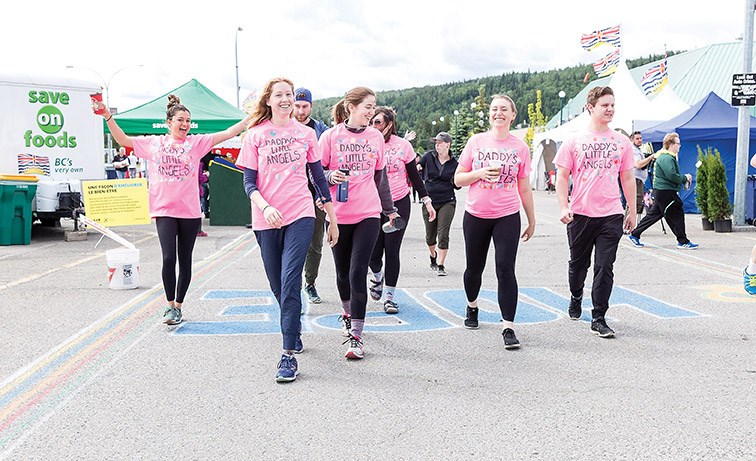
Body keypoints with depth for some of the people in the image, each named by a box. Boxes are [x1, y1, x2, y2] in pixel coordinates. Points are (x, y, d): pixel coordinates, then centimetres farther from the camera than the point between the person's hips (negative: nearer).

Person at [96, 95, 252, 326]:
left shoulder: (196, 142, 4)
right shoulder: (153, 143, 8)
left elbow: (228, 133, 0)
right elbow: (123, 139, 14)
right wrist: (108, 116, 5)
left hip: (190, 211, 0)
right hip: (164, 210, 0)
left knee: (185, 261, 8)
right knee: (168, 258, -13)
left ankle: (178, 306, 23)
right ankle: (170, 305, 6)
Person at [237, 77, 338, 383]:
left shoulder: (306, 134, 7)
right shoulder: (255, 135, 4)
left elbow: (319, 177, 12)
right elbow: (249, 182, 0)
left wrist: (333, 219, 12)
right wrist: (265, 206, -20)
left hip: (300, 215, -1)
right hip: (266, 220, 1)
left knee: (290, 283, -13)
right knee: (278, 286, 11)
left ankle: (289, 354, -10)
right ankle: (295, 330, 38)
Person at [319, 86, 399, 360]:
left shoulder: (375, 136, 8)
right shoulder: (330, 136, -2)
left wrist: (390, 209, 23)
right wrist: (331, 176, -20)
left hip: (369, 214, 1)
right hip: (338, 216, 0)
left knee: (358, 273, -8)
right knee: (343, 272, 13)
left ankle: (355, 337, -4)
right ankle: (348, 312, 42)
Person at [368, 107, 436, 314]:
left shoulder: (403, 145, -2)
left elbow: (414, 175, 6)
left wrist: (426, 200, 5)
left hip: (399, 203, -1)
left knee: (392, 252, 0)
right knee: (373, 252, 2)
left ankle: (389, 295, 13)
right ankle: (377, 276, 37)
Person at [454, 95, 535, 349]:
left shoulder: (520, 147, 3)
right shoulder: (476, 141, 1)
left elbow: (524, 188, 10)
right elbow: (458, 179, 3)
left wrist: (532, 221, 13)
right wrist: (481, 172, -15)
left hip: (507, 217, -1)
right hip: (476, 216, 1)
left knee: (505, 270, -10)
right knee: (474, 268, 14)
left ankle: (509, 328, -6)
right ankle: (472, 306, 42)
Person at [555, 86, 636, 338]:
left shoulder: (621, 142, 8)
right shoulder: (575, 141, 2)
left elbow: (628, 179, 14)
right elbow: (562, 177, 1)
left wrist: (632, 211, 13)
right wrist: (564, 207, -11)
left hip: (611, 215, 1)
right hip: (580, 213, -1)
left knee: (605, 267, -3)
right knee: (578, 263, 14)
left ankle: (598, 318, 4)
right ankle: (576, 299, 41)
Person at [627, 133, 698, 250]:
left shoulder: (666, 157, 19)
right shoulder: (667, 158, -16)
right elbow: (672, 175, -24)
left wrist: (684, 179, 12)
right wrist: (685, 178, -10)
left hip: (661, 191, 11)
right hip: (665, 192, -11)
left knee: (654, 214, 13)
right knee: (677, 215, -4)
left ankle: (634, 235, 16)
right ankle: (683, 242, 3)